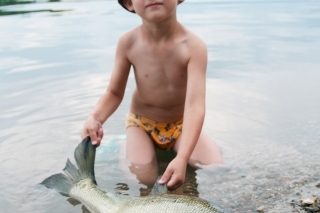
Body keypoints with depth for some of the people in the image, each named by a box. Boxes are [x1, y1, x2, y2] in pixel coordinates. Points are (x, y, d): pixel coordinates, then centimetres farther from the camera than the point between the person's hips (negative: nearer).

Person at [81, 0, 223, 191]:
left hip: (180, 125, 0)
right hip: (141, 123, 0)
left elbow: (195, 106, -36)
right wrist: (94, 118, -31)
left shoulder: (193, 45, -27)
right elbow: (115, 93, -9)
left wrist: (182, 158, -48)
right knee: (143, 181, -21)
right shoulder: (128, 43, -19)